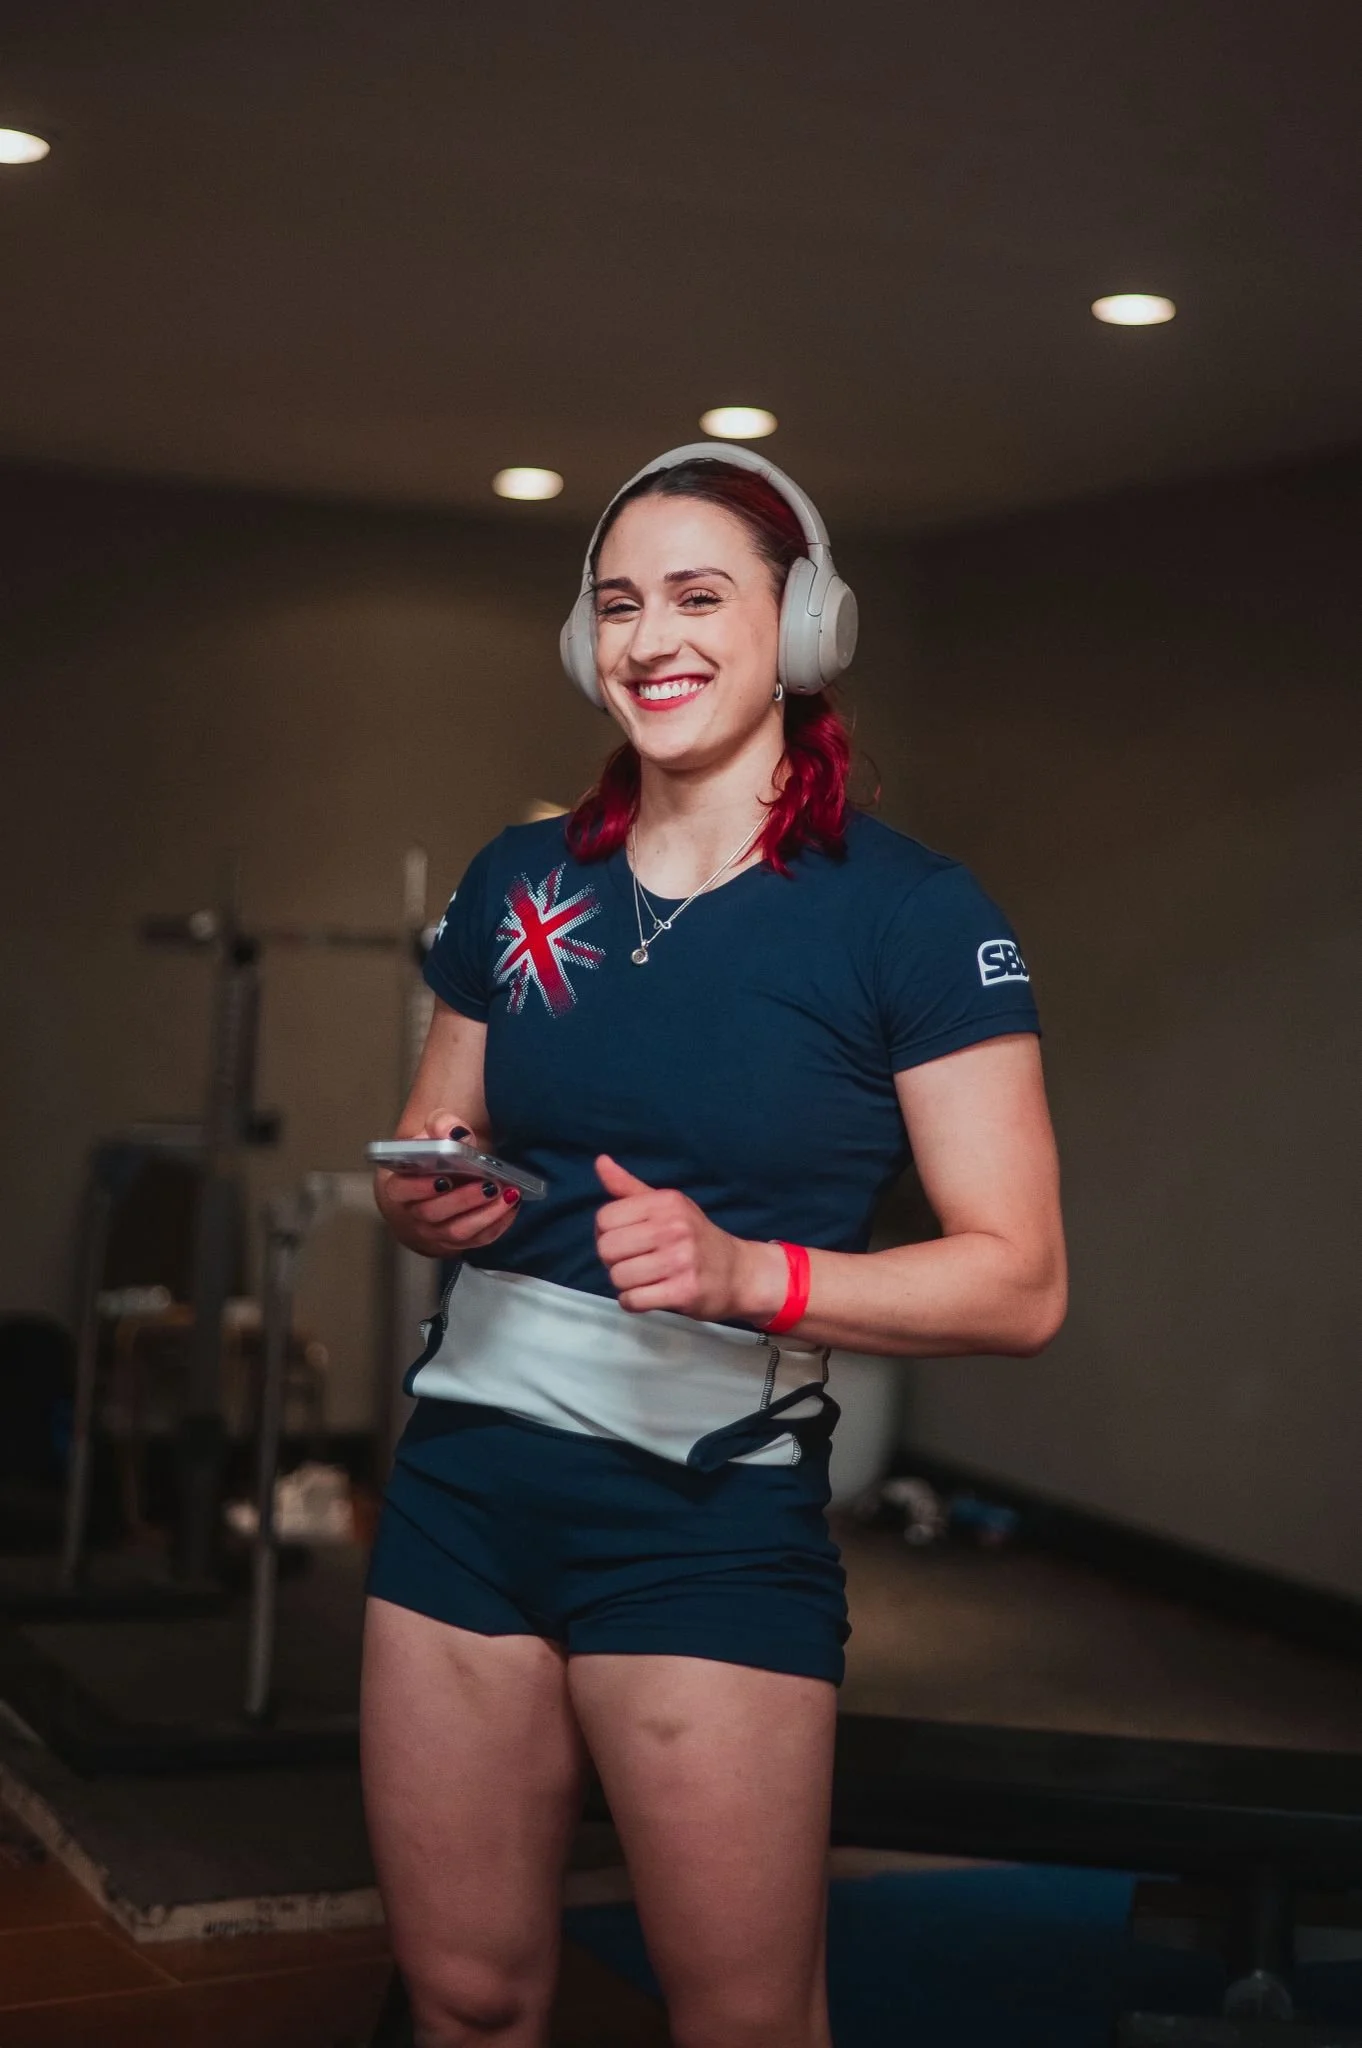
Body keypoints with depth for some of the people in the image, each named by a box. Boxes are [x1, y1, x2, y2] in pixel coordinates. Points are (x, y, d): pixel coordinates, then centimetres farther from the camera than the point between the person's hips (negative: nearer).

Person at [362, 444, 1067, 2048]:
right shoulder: (517, 882, 8)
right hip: (466, 1478, 4)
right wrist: (427, 1203, -4)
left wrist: (748, 1273, -23)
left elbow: (1019, 1282, -9)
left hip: (714, 1517, -4)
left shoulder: (909, 912, -6)